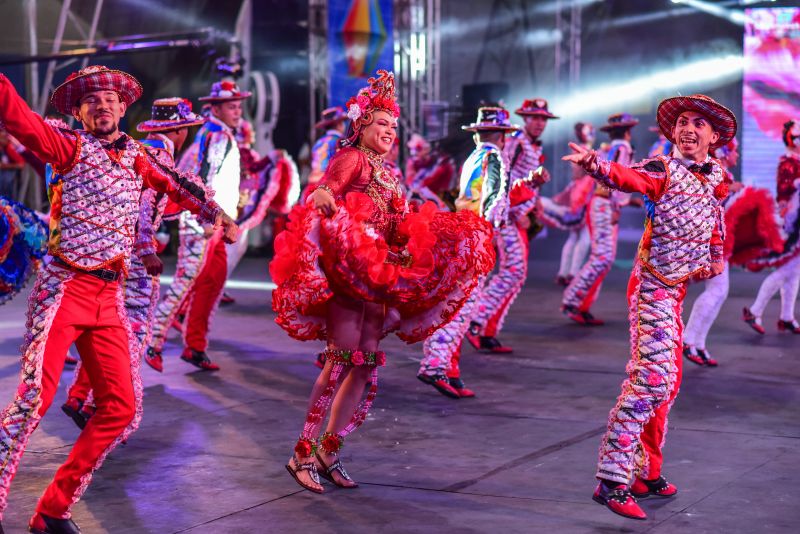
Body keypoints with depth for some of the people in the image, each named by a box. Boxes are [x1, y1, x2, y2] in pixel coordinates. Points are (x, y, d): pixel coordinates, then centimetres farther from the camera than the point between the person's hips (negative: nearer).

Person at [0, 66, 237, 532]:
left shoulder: (135, 156, 14)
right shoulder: (72, 147, -1)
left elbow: (174, 184, 31)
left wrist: (216, 213, 35)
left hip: (109, 299, 6)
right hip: (64, 289, -6)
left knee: (122, 408, 2)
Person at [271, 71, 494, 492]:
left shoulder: (389, 175, 23)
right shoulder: (352, 158, 0)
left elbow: (401, 228, 21)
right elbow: (322, 194, -17)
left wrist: (448, 232, 19)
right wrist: (322, 199, -40)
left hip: (378, 271, 8)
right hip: (345, 267, -8)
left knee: (367, 362, 4)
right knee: (344, 358, -15)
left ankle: (329, 451, 11)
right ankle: (303, 453, -10)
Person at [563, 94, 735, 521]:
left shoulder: (717, 177, 8)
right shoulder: (663, 170, -12)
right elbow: (627, 177, -33)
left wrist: (716, 256, 17)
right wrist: (595, 164, -54)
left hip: (675, 291, 8)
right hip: (653, 287, -8)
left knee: (667, 380, 14)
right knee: (653, 375, -18)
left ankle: (646, 473, 26)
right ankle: (612, 480, -17)